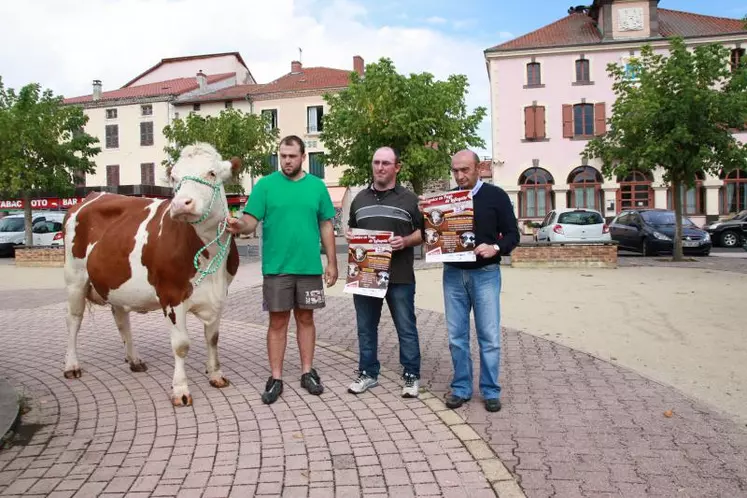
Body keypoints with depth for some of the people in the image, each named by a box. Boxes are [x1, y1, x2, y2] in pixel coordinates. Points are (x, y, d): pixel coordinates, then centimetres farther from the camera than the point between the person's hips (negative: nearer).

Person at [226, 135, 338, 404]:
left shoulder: (317, 186, 6)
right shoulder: (265, 185, -1)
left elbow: (326, 226, 8)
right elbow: (251, 221, -7)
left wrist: (332, 263, 4)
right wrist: (240, 226, -31)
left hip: (310, 267, 2)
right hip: (276, 268, -2)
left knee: (305, 319, 12)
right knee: (278, 322, 5)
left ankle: (307, 372, 24)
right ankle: (276, 379, 15)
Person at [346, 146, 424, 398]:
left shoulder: (409, 198, 3)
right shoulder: (359, 198, 14)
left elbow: (423, 232, 4)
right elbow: (351, 229, 23)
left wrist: (405, 241, -14)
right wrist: (350, 238, 1)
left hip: (400, 276, -3)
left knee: (406, 328, 3)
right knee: (366, 327, 11)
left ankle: (412, 376, 16)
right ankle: (368, 373, 24)